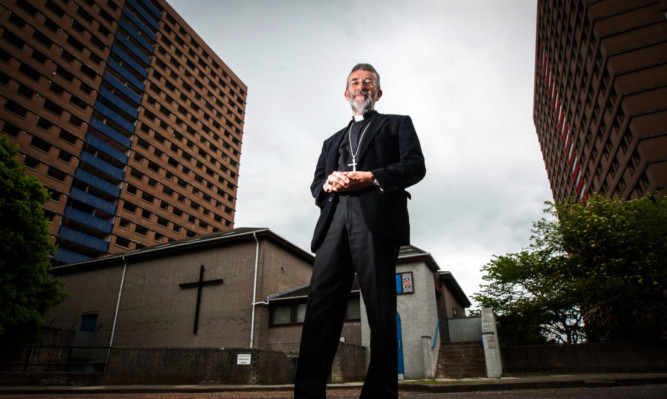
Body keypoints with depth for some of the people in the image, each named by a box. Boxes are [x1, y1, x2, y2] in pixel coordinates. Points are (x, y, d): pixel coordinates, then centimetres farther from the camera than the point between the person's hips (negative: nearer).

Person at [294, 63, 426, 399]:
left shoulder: (397, 124, 23)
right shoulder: (332, 141, 34)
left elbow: (415, 166, 6)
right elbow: (316, 184, 23)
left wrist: (370, 178, -8)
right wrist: (329, 183, -2)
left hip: (377, 219, -3)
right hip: (334, 222, 4)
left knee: (380, 311, -8)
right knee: (320, 307, -7)